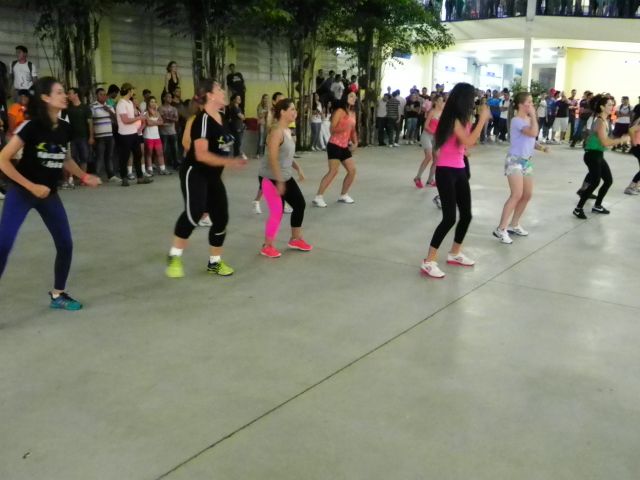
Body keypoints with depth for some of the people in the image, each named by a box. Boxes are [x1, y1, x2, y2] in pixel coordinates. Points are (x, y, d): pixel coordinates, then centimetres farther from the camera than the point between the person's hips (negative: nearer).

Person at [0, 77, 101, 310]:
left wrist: (85, 177, 5)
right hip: (21, 193, -6)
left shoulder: (65, 128, -2)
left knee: (65, 245, 7)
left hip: (50, 194, 6)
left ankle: (58, 294, 25)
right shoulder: (32, 126, -20)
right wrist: (31, 186, -20)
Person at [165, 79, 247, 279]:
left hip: (213, 177, 9)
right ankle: (174, 257, -11)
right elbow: (201, 154, -26)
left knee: (221, 217, 8)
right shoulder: (203, 120, -19)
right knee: (194, 212, -27)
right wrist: (230, 162, -27)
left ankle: (214, 262, 24)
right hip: (194, 173, -9)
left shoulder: (220, 117, 8)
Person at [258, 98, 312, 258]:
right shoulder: (277, 131, -20)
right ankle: (267, 247, 8)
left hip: (285, 177, 10)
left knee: (300, 204, 11)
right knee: (277, 212, -8)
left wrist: (298, 168, 10)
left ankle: (295, 239, 27)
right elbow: (273, 158, -25)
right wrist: (279, 181, -26)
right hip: (271, 178, -10)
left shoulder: (288, 131, 9)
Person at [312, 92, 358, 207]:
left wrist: (355, 143, 7)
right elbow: (332, 129, -17)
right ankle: (318, 197, -14)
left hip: (345, 146, 8)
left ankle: (343, 195, 22)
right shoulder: (340, 111, -12)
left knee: (352, 170, 7)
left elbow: (353, 130, 21)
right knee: (333, 171, -16)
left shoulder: (353, 113, 13)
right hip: (335, 145, -8)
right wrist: (344, 128, -32)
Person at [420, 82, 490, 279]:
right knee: (449, 217, -14)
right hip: (446, 172, -9)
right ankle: (428, 261, -9)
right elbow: (468, 141, -26)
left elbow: (471, 141, 14)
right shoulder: (453, 119, -16)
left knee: (466, 215, 13)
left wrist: (481, 121, 7)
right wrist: (482, 119, -19)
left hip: (459, 170, 9)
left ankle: (455, 253, 31)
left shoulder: (462, 119, 12)